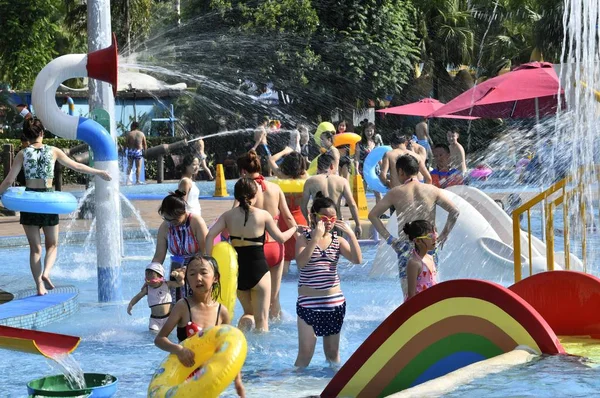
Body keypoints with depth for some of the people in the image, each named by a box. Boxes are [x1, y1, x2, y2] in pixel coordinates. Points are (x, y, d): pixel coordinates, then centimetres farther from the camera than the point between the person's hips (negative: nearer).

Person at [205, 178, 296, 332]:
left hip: (237, 271, 4)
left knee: (249, 312, 21)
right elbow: (281, 238, 2)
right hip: (258, 270, -3)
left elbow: (210, 235, -9)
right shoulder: (263, 215, -7)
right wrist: (294, 229, 20)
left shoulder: (228, 215, 0)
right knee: (261, 318, 6)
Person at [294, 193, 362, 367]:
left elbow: (357, 260, -8)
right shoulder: (304, 238, -4)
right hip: (309, 302, -3)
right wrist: (316, 237, -27)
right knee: (305, 354, -5)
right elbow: (301, 262, -22)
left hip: (334, 301, 3)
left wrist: (350, 234, -17)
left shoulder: (338, 240, 5)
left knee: (332, 352, 13)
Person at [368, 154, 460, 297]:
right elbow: (455, 211, -2)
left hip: (405, 246, -2)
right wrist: (444, 235, 6)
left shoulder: (395, 193, 0)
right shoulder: (432, 190, 3)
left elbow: (373, 215, -1)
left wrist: (388, 238, 1)